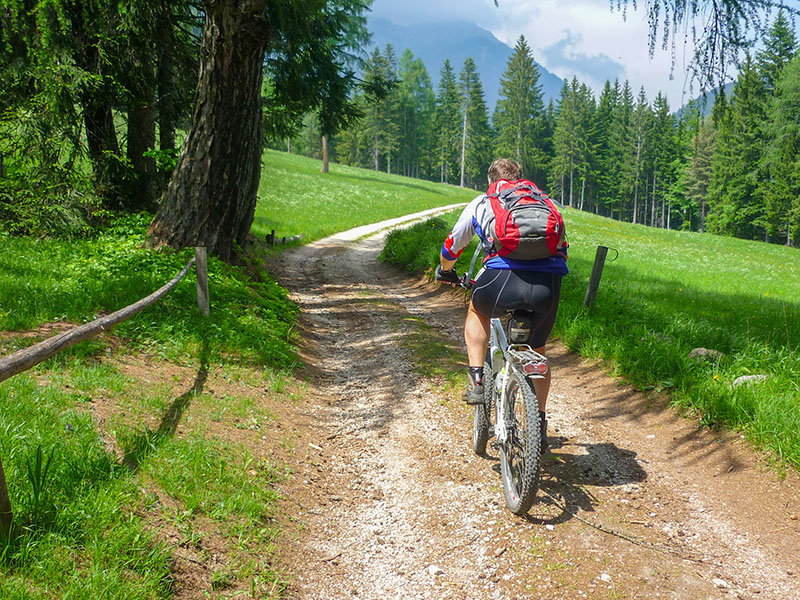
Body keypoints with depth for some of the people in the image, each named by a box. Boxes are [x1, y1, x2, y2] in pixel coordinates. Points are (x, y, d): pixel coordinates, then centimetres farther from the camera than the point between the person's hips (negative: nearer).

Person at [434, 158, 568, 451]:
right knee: (536, 352, 27)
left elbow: (452, 246, 35)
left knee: (477, 309, 33)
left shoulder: (481, 203, 24)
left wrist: (445, 272, 55)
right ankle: (539, 424, 32)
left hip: (504, 278, -2)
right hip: (549, 284, 3)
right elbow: (562, 248, 40)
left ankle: (476, 379, 21)